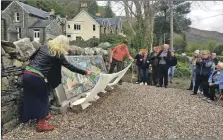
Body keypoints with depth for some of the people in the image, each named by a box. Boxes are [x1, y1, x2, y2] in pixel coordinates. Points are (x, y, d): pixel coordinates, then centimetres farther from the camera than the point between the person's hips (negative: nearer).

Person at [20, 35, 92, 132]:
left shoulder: (45, 46, 13)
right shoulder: (58, 53, -5)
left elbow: (32, 57, 18)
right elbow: (70, 66, -2)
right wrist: (85, 72, 5)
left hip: (27, 73, 8)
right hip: (37, 77, -7)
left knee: (30, 97, 20)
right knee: (42, 99, 9)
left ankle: (40, 116, 41)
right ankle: (41, 125, 17)